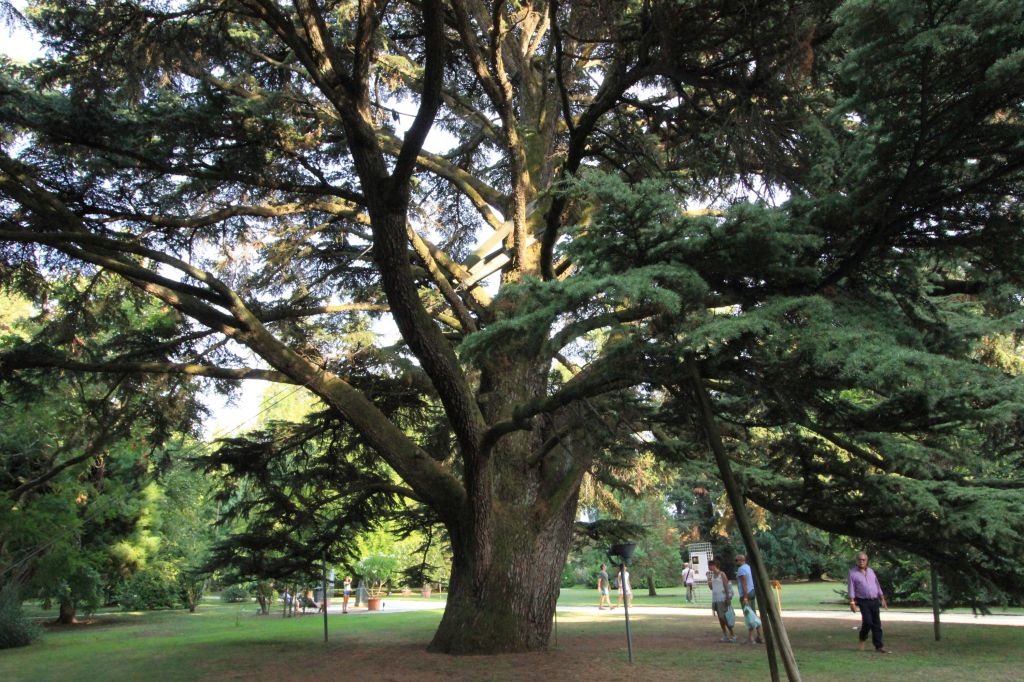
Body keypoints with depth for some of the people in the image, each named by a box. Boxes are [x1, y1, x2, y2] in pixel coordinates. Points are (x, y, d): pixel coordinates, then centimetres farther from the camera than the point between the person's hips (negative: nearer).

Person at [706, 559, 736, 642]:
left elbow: (726, 587, -11)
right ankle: (725, 635, 16)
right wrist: (708, 578, 4)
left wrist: (728, 598, -16)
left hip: (722, 599, -7)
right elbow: (711, 587, 13)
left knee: (724, 617, -7)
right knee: (720, 617, 9)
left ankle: (732, 635, 2)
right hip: (715, 599, 7)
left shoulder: (722, 574, -8)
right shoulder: (712, 575, 12)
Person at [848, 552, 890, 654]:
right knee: (867, 621, -16)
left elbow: (877, 586, 17)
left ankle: (879, 646, 11)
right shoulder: (852, 573, -3)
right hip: (863, 602, -4)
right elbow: (851, 589, -7)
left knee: (877, 624, 4)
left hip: (874, 601, 5)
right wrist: (852, 603, -15)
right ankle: (863, 639, 10)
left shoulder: (870, 571, 12)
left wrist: (882, 599, 13)